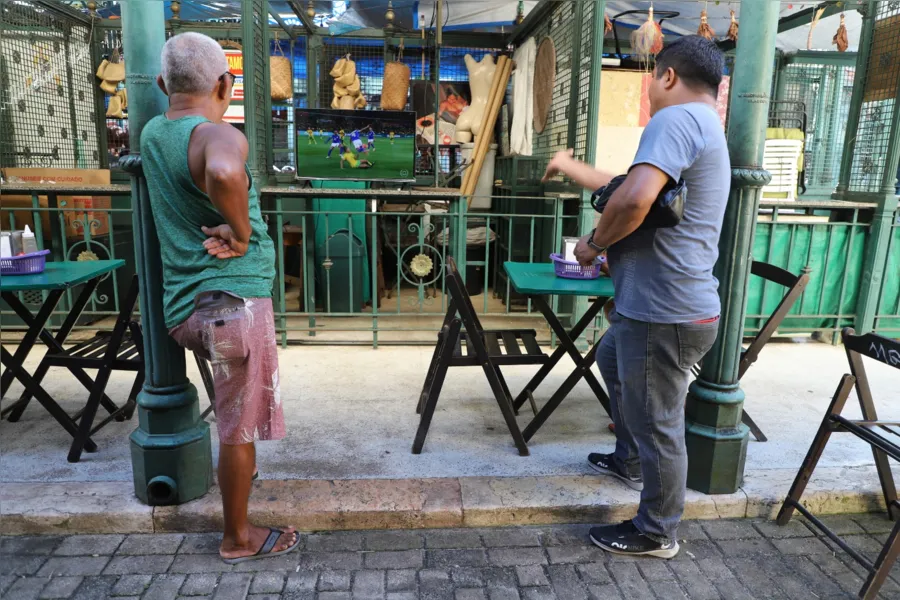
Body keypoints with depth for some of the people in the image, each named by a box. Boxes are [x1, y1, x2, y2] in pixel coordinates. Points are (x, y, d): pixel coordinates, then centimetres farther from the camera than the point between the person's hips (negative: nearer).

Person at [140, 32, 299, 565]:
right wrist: (243, 232, -25)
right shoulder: (220, 136, -16)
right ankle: (239, 539, 21)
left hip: (185, 306, 9)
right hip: (233, 300, -9)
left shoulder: (152, 134, 11)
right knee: (240, 425, 5)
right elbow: (224, 174, -41)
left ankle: (241, 469, 50)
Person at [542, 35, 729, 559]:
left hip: (666, 312, -11)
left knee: (657, 422, 4)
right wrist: (573, 169, 37)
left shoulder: (676, 118, -16)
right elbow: (627, 185, 29)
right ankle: (631, 461, 47)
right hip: (664, 303, 11)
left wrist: (595, 244, -14)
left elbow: (634, 199, -33)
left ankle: (656, 533, 24)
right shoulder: (706, 128, 18)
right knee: (612, 361, 31)